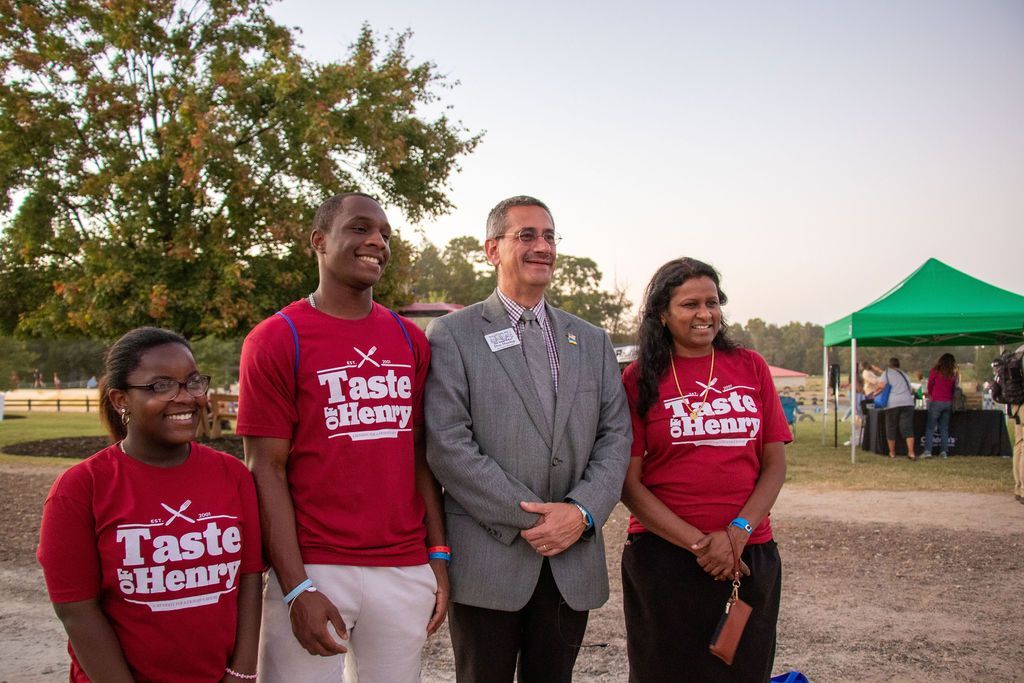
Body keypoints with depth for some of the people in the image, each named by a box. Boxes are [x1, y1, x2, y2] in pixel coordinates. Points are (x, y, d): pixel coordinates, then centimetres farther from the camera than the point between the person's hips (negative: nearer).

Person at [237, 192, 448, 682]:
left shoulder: (410, 340, 9)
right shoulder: (276, 339, -4)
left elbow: (419, 453, 11)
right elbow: (267, 468, -7)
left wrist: (438, 555, 5)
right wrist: (297, 588, -11)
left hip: (406, 569, 4)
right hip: (314, 569, -4)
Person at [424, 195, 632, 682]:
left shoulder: (592, 341, 14)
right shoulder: (452, 335, -2)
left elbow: (615, 436, 8)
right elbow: (448, 445, -11)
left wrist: (581, 513, -9)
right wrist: (530, 518, -14)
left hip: (573, 564, 4)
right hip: (488, 563, -4)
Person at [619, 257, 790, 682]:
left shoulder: (750, 367, 6)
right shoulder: (640, 379, -2)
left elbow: (775, 464, 4)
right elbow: (629, 482, -5)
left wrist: (737, 532, -10)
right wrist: (698, 543, -13)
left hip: (750, 556, 3)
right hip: (663, 557, -2)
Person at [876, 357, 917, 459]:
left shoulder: (887, 372, 9)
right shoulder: (904, 374, 25)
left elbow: (881, 386, -6)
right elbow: (911, 390, 26)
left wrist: (876, 392, 11)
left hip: (892, 403, -4)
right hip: (907, 402, 4)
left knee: (891, 428, 7)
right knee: (908, 428, 1)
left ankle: (892, 453, 14)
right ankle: (911, 453, -6)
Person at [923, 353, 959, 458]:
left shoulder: (934, 371, -3)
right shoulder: (953, 374, 4)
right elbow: (954, 388, 9)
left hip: (936, 402, -3)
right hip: (948, 402, 3)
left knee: (930, 427, -1)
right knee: (944, 428, 10)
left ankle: (927, 450, -10)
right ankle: (943, 451, 6)